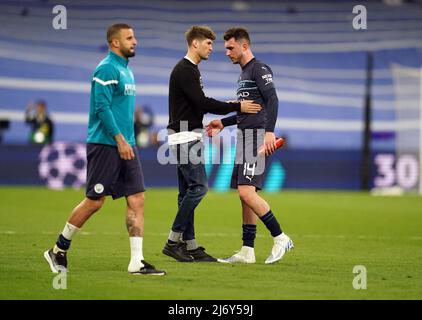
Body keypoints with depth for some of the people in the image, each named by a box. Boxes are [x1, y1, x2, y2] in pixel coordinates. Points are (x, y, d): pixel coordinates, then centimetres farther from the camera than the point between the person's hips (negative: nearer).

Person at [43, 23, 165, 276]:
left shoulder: (126, 69, 17)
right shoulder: (107, 69, -11)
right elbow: (102, 107, -19)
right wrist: (120, 140, -21)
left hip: (125, 145, 9)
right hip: (105, 144, -9)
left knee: (137, 200, 0)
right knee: (94, 201, -3)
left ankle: (137, 262, -1)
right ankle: (59, 250, 12)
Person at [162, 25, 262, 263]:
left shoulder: (190, 70, 19)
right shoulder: (184, 71, -14)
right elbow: (202, 103, -20)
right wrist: (236, 107, -16)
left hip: (189, 137, 11)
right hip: (185, 137, -11)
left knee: (188, 191, 8)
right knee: (198, 186, -13)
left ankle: (190, 245, 9)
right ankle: (174, 241, -10)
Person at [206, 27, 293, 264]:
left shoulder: (259, 69, -8)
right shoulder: (244, 74, 22)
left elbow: (272, 100, -19)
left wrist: (269, 131, -29)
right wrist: (223, 123, 25)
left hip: (257, 137, -10)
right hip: (244, 138, 10)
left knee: (247, 191, -17)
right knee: (245, 195, 7)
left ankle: (280, 238, -9)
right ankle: (248, 251, 9)